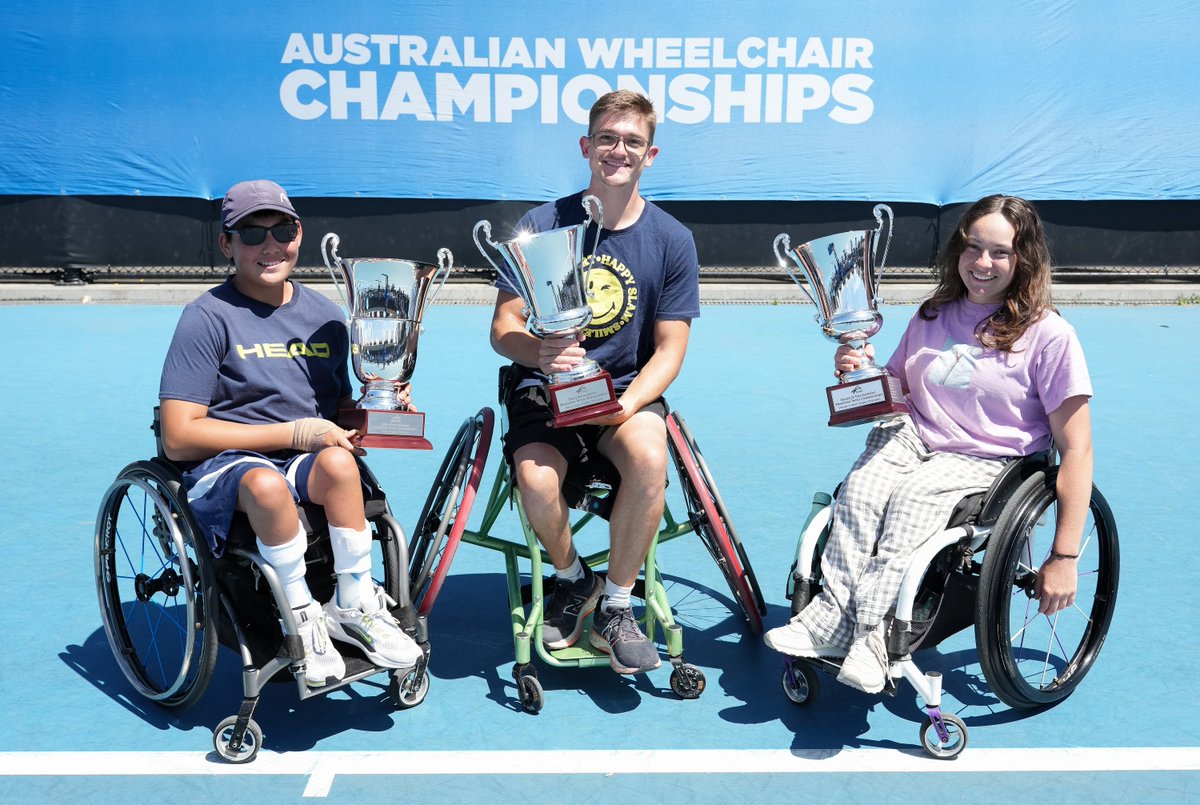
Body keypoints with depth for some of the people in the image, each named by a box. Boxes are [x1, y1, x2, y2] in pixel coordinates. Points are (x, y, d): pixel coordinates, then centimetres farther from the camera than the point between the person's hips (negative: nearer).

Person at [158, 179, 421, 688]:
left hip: (307, 459, 4)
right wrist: (292, 434, -16)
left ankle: (354, 606, -14)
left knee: (337, 462, -31)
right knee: (266, 483, -37)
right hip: (222, 468, -4)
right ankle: (300, 618, -16)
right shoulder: (208, 318, -6)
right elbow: (179, 437, -12)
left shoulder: (324, 315, 11)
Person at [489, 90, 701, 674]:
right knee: (537, 481, -30)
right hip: (545, 387, 0)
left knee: (649, 459, -33)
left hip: (629, 389, 1)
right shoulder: (541, 225, -3)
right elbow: (502, 328, -3)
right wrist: (539, 351, -27)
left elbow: (669, 351, -2)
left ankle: (615, 606, -8)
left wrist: (626, 405, -21)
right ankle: (572, 579, 6)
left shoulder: (671, 239, -1)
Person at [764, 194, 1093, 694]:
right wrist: (862, 373, -4)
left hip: (985, 461, -4)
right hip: (913, 438, 4)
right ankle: (832, 613, -34)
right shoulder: (932, 317, 10)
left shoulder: (1048, 335, -6)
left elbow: (1075, 450, -8)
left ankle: (866, 631, -35)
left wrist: (1065, 557, -13)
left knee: (913, 496, -34)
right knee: (860, 486, -29)